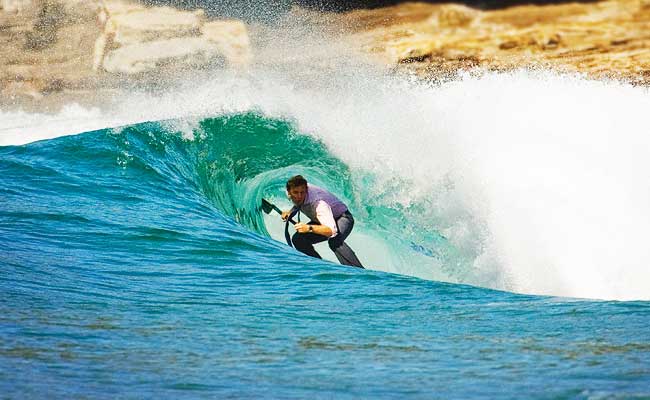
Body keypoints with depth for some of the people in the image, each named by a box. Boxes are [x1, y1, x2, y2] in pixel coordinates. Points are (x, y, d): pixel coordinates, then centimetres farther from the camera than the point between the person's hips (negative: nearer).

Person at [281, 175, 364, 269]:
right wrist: (291, 212, -8)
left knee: (334, 241, -39)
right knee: (298, 239, -11)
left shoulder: (318, 203, -38)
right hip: (321, 220, 8)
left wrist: (309, 228, -57)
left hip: (342, 219, -8)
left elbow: (332, 230, -47)